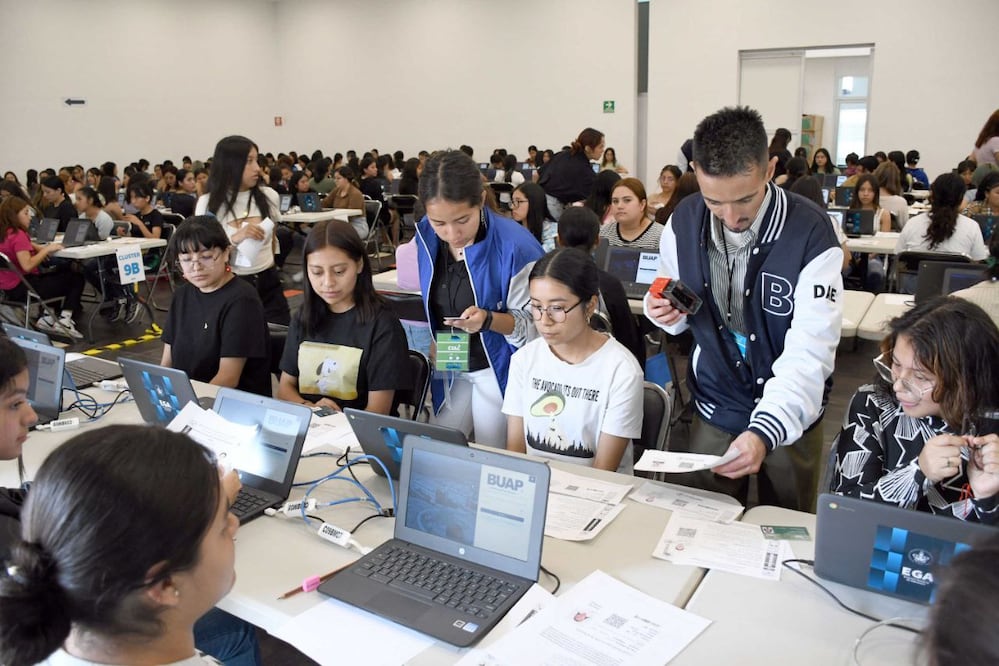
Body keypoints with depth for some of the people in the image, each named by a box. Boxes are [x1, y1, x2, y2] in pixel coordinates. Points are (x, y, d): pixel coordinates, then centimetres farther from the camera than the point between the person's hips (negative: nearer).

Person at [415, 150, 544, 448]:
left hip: (498, 370, -5)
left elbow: (533, 323, -16)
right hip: (449, 369, 5)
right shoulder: (425, 236, -7)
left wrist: (488, 320, -33)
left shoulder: (515, 245, -23)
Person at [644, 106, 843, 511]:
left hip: (790, 416, -2)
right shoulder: (684, 222, -10)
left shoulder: (810, 234, -21)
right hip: (714, 408, 2)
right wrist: (664, 311, -20)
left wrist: (765, 431, -41)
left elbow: (809, 352, -27)